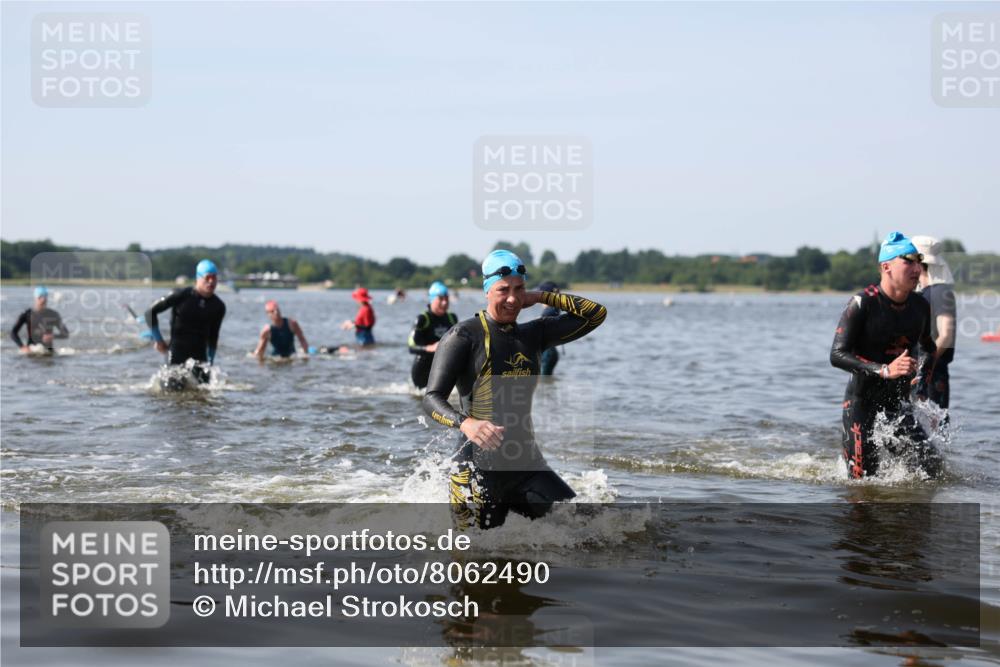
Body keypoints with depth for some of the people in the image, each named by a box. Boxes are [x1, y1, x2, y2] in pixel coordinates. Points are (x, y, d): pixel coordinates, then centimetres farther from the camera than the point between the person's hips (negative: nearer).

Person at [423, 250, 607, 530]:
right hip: (478, 471, -5)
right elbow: (432, 399, -11)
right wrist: (465, 423, -31)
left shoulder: (534, 334, 12)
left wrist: (541, 297, 8)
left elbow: (595, 313, 14)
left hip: (527, 466, 5)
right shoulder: (464, 335, -5)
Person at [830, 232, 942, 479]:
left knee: (932, 464, -8)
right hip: (861, 400, -5)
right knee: (863, 481, -8)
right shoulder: (862, 303, -14)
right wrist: (884, 370, -31)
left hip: (898, 401, 5)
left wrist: (921, 373, 4)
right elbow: (837, 355, -21)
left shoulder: (920, 306, 4)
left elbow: (928, 348, 24)